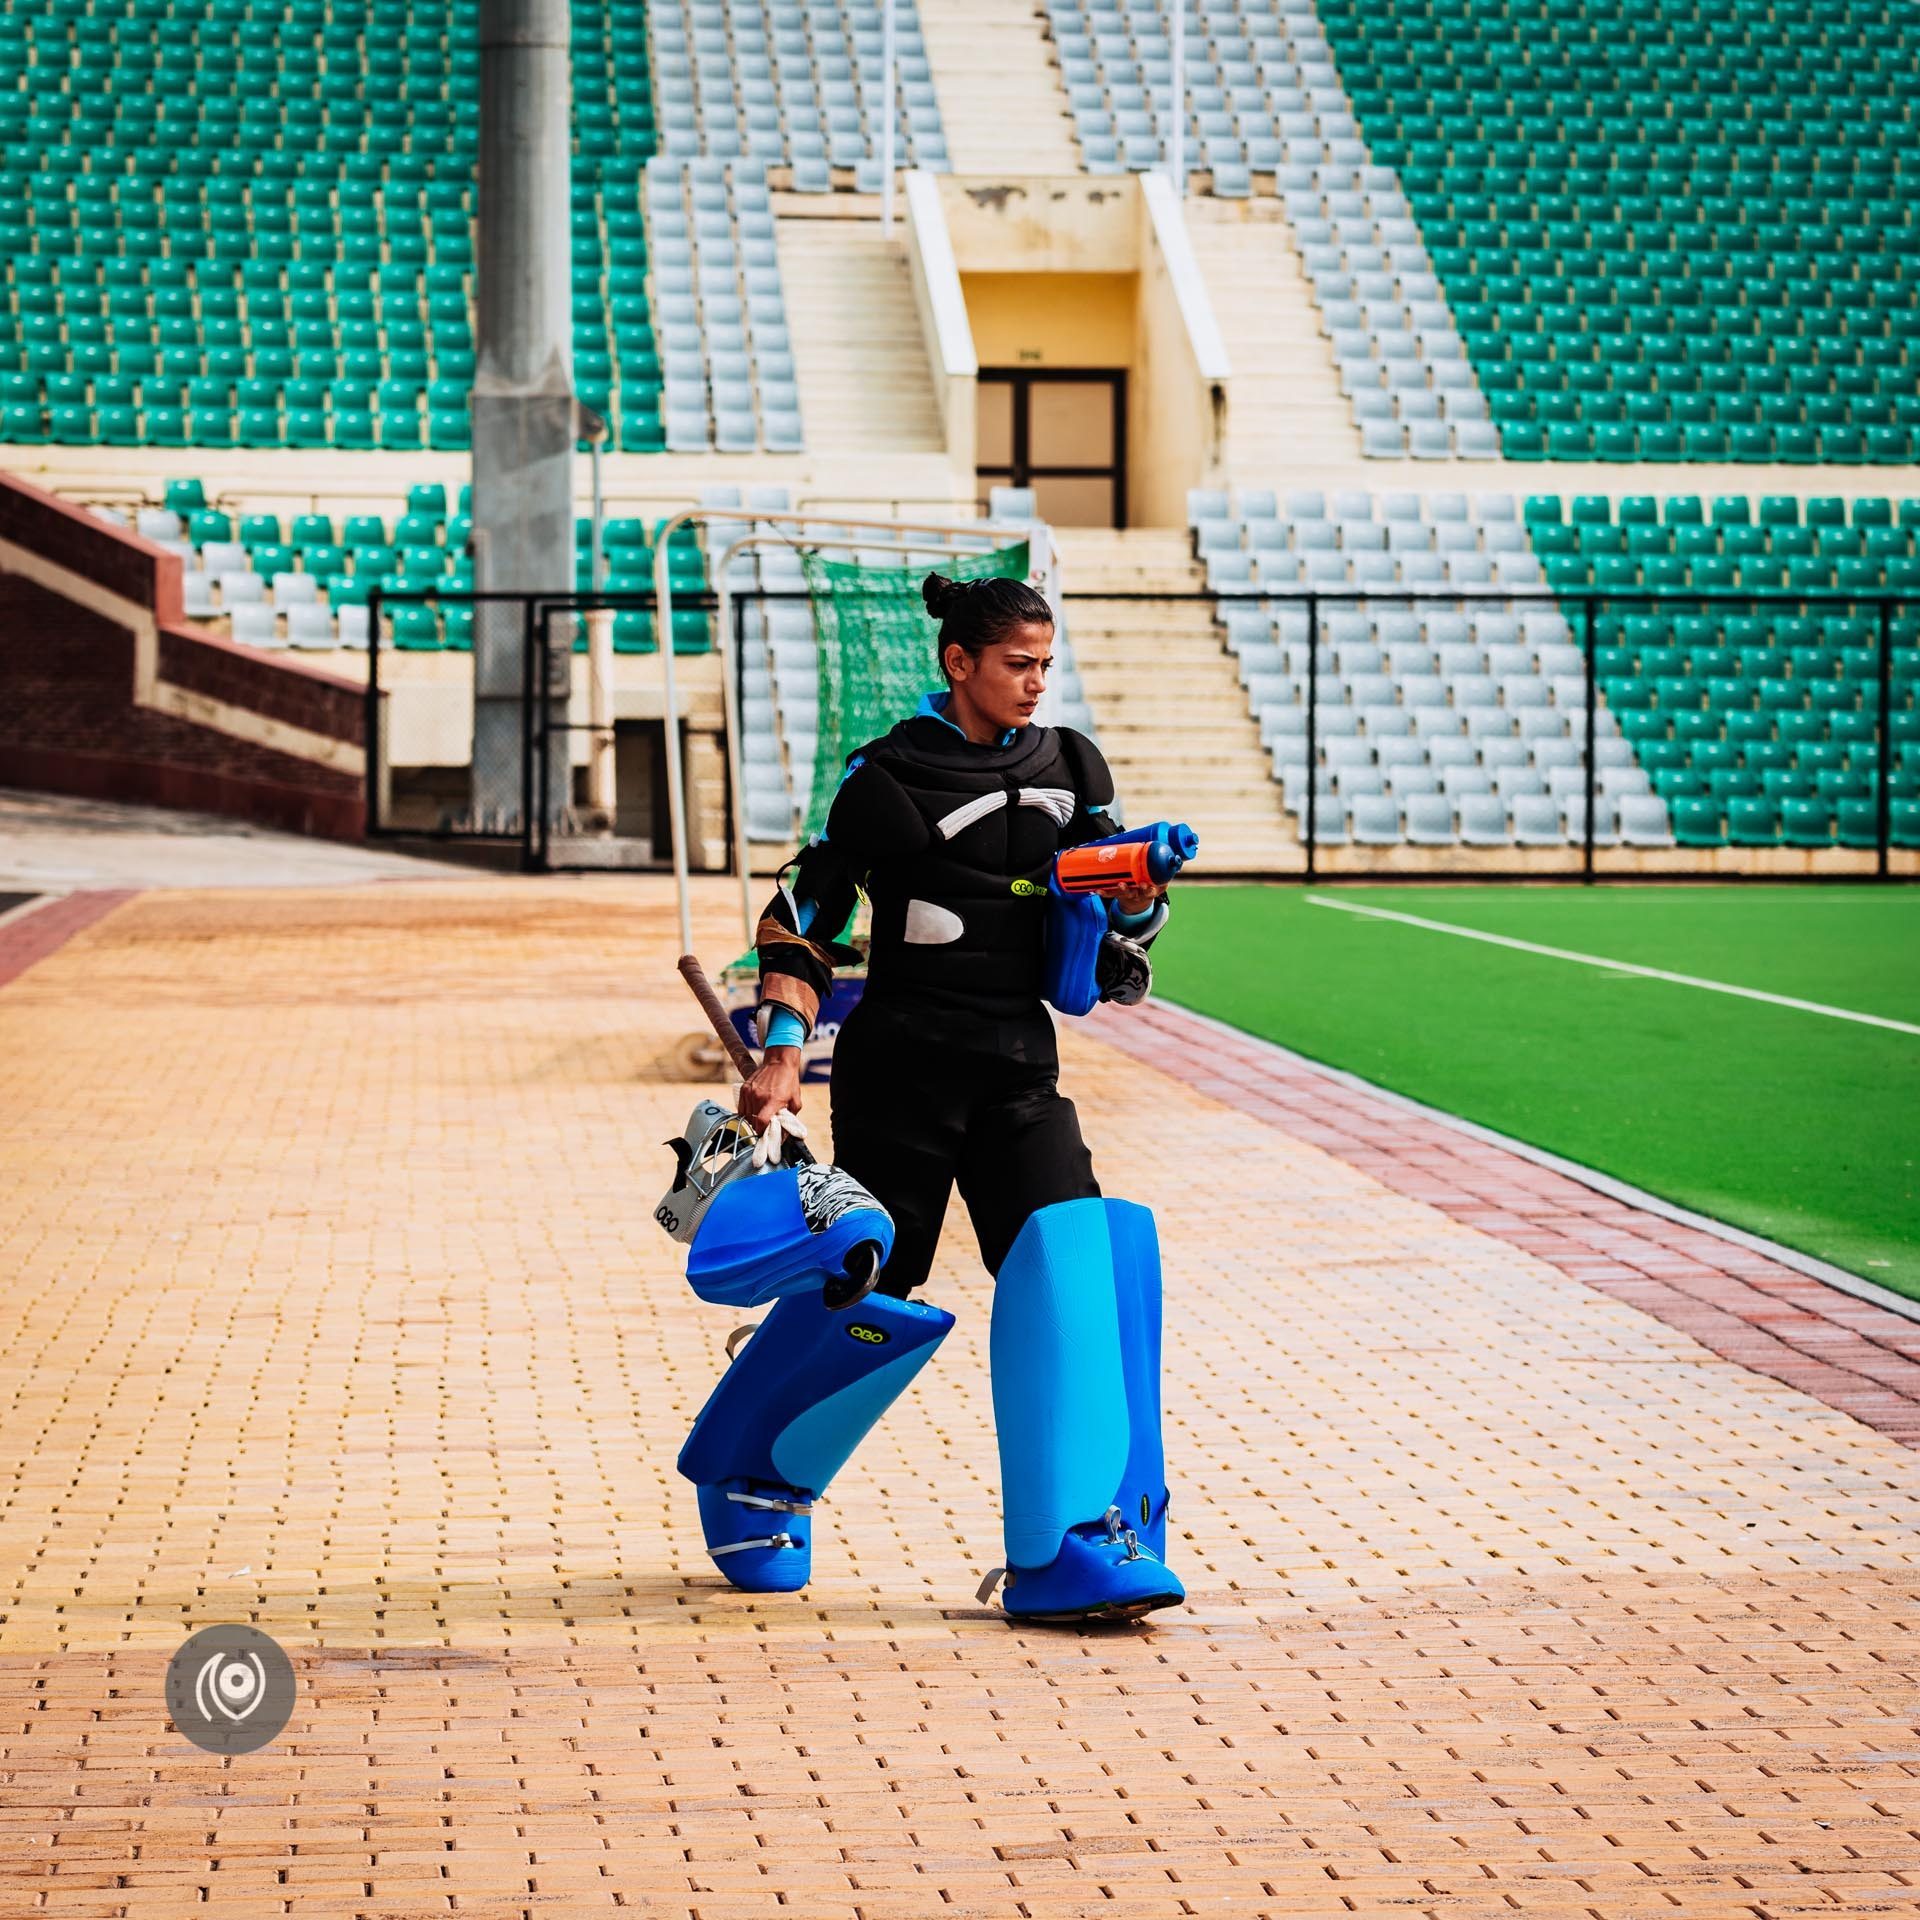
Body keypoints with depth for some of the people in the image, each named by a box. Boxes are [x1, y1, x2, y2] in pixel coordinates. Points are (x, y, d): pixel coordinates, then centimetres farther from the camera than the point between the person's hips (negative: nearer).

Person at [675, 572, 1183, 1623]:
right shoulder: (890, 777, -6)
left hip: (1017, 1071, 4)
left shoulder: (1069, 768, 9)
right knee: (871, 1285, 0)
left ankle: (1069, 1549, -15)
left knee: (1076, 1262, -14)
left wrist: (1139, 898, -9)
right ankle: (753, 1477, 30)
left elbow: (1111, 920, 15)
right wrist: (783, 1050, -11)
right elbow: (804, 910, -2)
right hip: (902, 1066, -4)